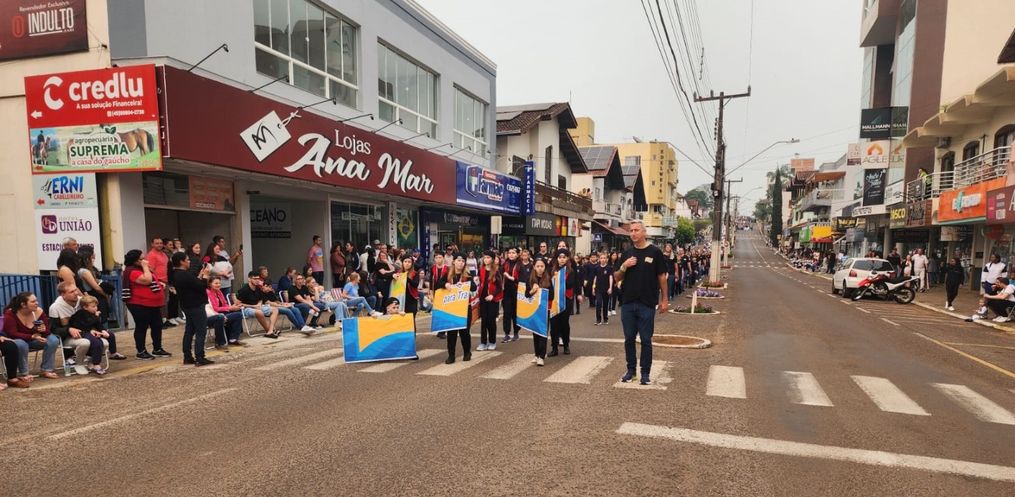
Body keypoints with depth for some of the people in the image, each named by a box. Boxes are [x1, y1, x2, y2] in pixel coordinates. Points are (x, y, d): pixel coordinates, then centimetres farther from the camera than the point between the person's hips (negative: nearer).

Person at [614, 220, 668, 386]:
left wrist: (664, 299, -1)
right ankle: (631, 369, 22)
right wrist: (624, 266, -10)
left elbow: (661, 277, 0)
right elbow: (617, 278, 9)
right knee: (629, 338, 10)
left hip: (647, 304, -3)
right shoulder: (627, 253, 8)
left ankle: (645, 372, 15)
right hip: (627, 304, 4)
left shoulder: (655, 252, -2)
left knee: (646, 340, 4)